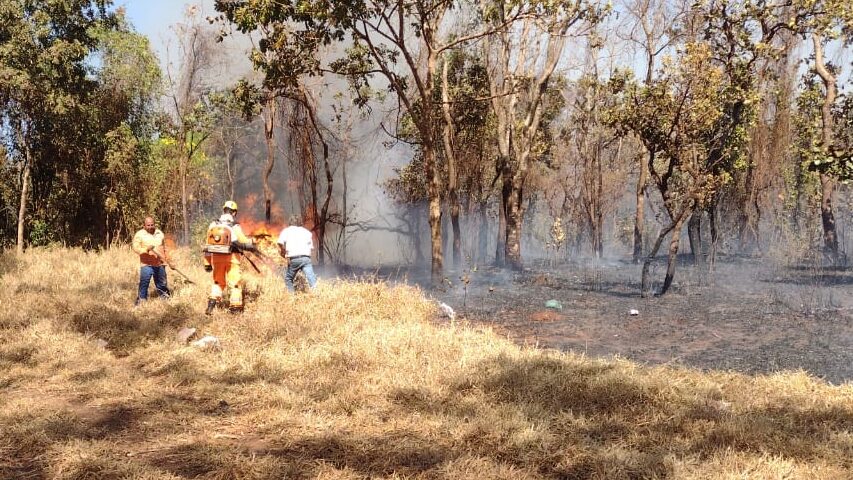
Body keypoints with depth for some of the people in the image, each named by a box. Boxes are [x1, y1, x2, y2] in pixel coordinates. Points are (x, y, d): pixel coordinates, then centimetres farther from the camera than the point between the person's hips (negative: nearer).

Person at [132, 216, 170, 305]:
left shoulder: (160, 233, 12)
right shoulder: (139, 234, -3)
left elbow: (164, 247, 24)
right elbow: (136, 248, -13)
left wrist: (166, 259, 23)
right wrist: (146, 249, -30)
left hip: (160, 264, 4)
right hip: (146, 264, -4)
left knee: (162, 284, 12)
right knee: (144, 283, -11)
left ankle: (166, 298, 23)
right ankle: (140, 301, -3)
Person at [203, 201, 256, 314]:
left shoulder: (213, 225, 2)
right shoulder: (235, 227, -11)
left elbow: (208, 244, 5)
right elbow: (244, 242, -9)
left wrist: (207, 262, 11)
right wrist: (252, 246, 13)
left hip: (217, 258, 4)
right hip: (231, 258, -4)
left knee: (218, 282, 20)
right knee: (235, 283, 7)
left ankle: (211, 303, 4)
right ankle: (235, 309, 7)